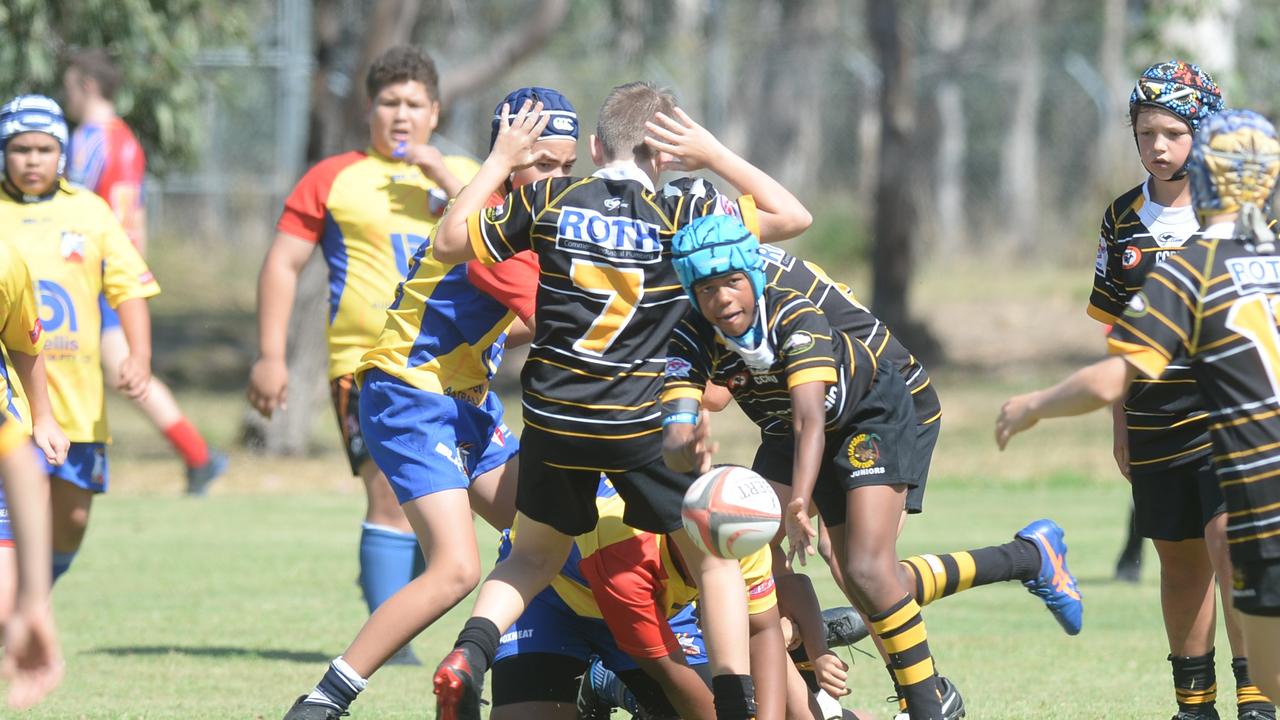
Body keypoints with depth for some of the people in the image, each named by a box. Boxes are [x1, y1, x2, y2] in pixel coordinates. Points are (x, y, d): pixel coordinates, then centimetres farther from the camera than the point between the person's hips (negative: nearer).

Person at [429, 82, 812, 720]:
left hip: (553, 421, 3)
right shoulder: (679, 213, -7)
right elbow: (793, 216, 2)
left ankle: (467, 658, 1)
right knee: (713, 558, 13)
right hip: (642, 427, -3)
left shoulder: (547, 200, -2)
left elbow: (449, 243, 9)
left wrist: (499, 162, 15)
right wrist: (713, 155, 1)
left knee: (536, 554, 23)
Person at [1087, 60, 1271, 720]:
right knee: (1180, 563, 10)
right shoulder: (1123, 220, 7)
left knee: (1231, 544, -17)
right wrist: (1120, 427, 13)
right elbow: (1116, 335, 13)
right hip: (1156, 419, 4)